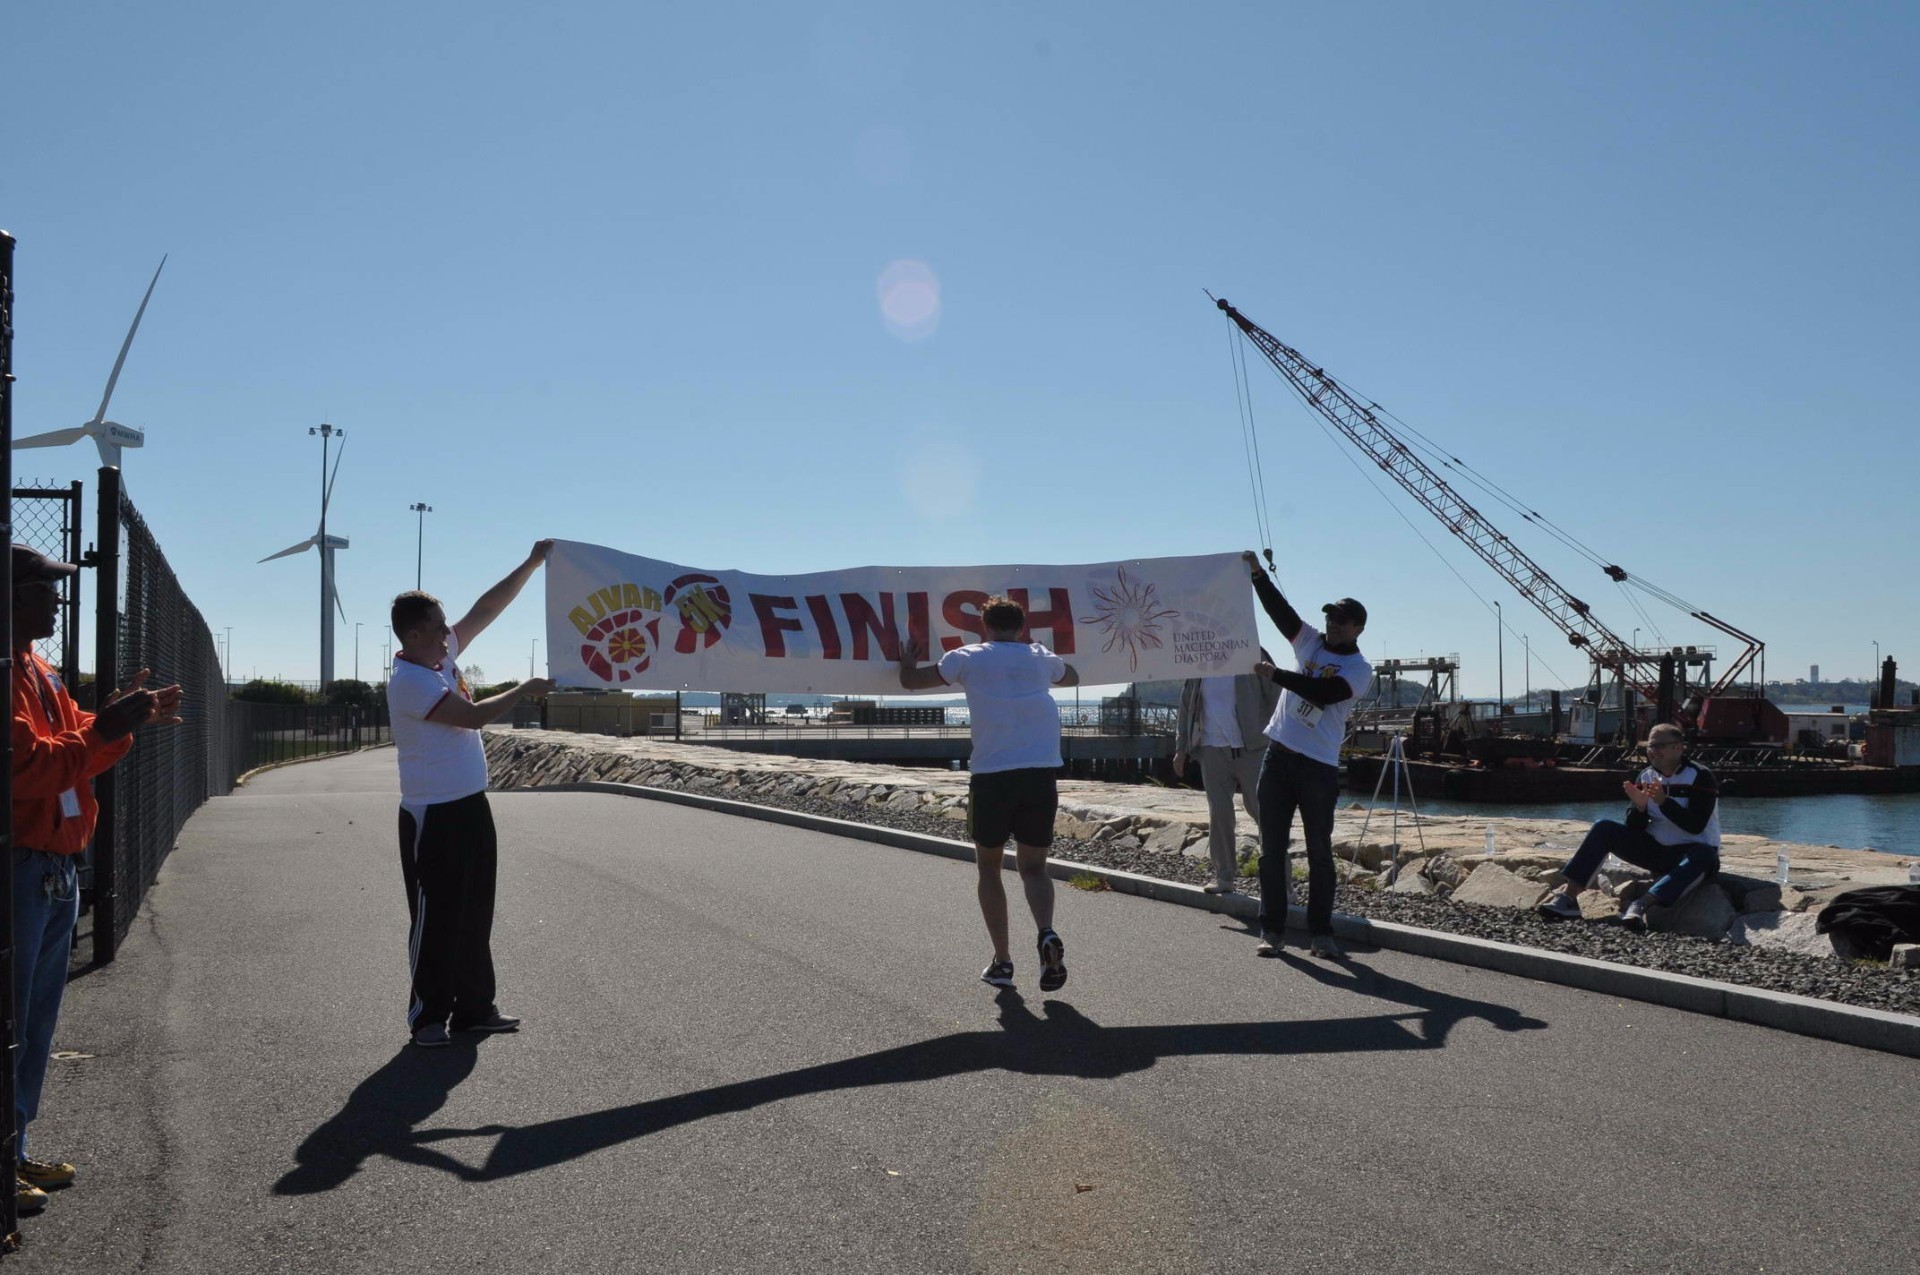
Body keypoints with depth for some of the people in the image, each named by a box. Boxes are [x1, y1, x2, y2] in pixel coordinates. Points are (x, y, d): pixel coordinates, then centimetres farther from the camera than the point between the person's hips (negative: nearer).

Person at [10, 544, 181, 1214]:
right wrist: (105, 727, -22)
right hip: (21, 871, -10)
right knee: (13, 1019, -3)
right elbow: (26, 764, -23)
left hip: (55, 869, 10)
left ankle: (15, 1152, 25)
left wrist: (125, 720, 6)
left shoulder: (39, 671, 16)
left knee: (38, 1018, 15)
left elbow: (75, 751, 20)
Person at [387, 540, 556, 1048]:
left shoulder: (442, 655, 8)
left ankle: (474, 1007, 20)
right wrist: (526, 689, -9)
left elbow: (486, 609, 12)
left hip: (470, 806, 9)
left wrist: (533, 564, 8)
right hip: (433, 816, -9)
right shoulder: (410, 682, -18)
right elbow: (475, 716, -22)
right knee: (436, 917, -1)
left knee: (476, 913, 12)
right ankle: (428, 1015, 9)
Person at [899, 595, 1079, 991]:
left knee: (988, 866, 15)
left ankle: (1002, 961, 11)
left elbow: (910, 681, 16)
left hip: (992, 775, -2)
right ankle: (1047, 933, -15)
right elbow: (1072, 678, 39)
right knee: (1033, 866, 12)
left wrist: (907, 658, 37)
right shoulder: (1040, 658, 17)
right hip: (1042, 772, 2)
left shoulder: (968, 658, 8)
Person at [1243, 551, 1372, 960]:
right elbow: (1279, 609, 0)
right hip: (1278, 755, 4)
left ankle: (1320, 933, 6)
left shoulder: (1359, 669, -2)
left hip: (1319, 765, -4)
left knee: (1320, 852, 0)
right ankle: (1271, 930, 8)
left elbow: (1322, 694, -18)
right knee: (1272, 847, 3)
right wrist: (1258, 574, -12)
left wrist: (1276, 674, -21)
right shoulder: (1311, 642, 12)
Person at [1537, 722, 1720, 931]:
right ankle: (1568, 896, -24)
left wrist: (1663, 802, -32)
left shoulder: (1700, 776, -11)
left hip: (1691, 853, -5)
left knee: (1703, 856, -39)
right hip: (1656, 851, 5)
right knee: (1604, 828, -11)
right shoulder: (1645, 778, 4)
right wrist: (1639, 807, -18)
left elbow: (1696, 825, -22)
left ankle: (1641, 905, -51)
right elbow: (1635, 829, 2)